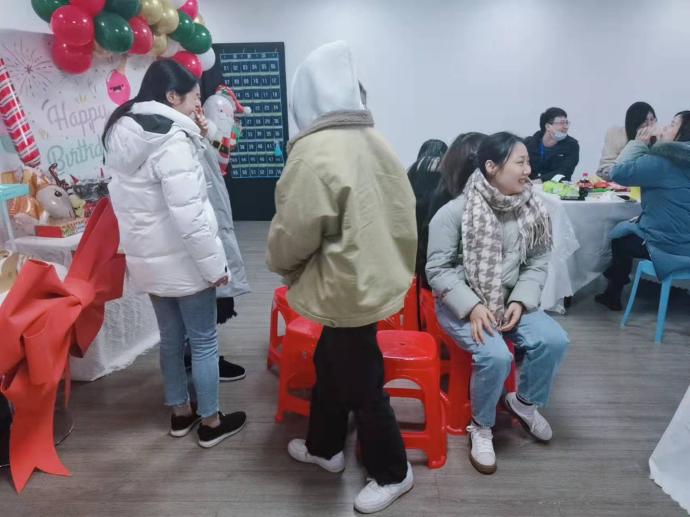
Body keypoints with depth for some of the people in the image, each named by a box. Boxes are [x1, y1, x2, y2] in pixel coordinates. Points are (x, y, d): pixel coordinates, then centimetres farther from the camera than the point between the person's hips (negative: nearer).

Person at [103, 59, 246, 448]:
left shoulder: (123, 135, 7)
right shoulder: (172, 141, -21)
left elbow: (127, 204, 12)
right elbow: (189, 216, -25)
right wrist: (215, 266, -17)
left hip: (147, 259, 8)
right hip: (182, 262, -8)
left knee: (171, 338, 20)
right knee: (204, 341, 7)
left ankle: (181, 413, 35)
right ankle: (211, 422, 21)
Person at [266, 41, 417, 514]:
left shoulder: (314, 151, -21)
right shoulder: (375, 140, 3)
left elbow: (293, 233, -17)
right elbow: (402, 212, 7)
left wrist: (280, 264, 5)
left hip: (347, 289, -9)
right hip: (374, 277, 9)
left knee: (361, 383, 9)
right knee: (330, 364, 24)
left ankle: (393, 472, 30)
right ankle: (324, 447, 44)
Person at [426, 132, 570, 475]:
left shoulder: (531, 211, 0)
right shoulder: (453, 212, -14)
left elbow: (538, 263, 4)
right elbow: (438, 269, -14)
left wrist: (520, 301, -12)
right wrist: (473, 306, -23)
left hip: (510, 299, 5)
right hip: (461, 303, -5)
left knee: (554, 341, -16)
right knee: (495, 356, -27)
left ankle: (524, 402, 15)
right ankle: (481, 427, 3)